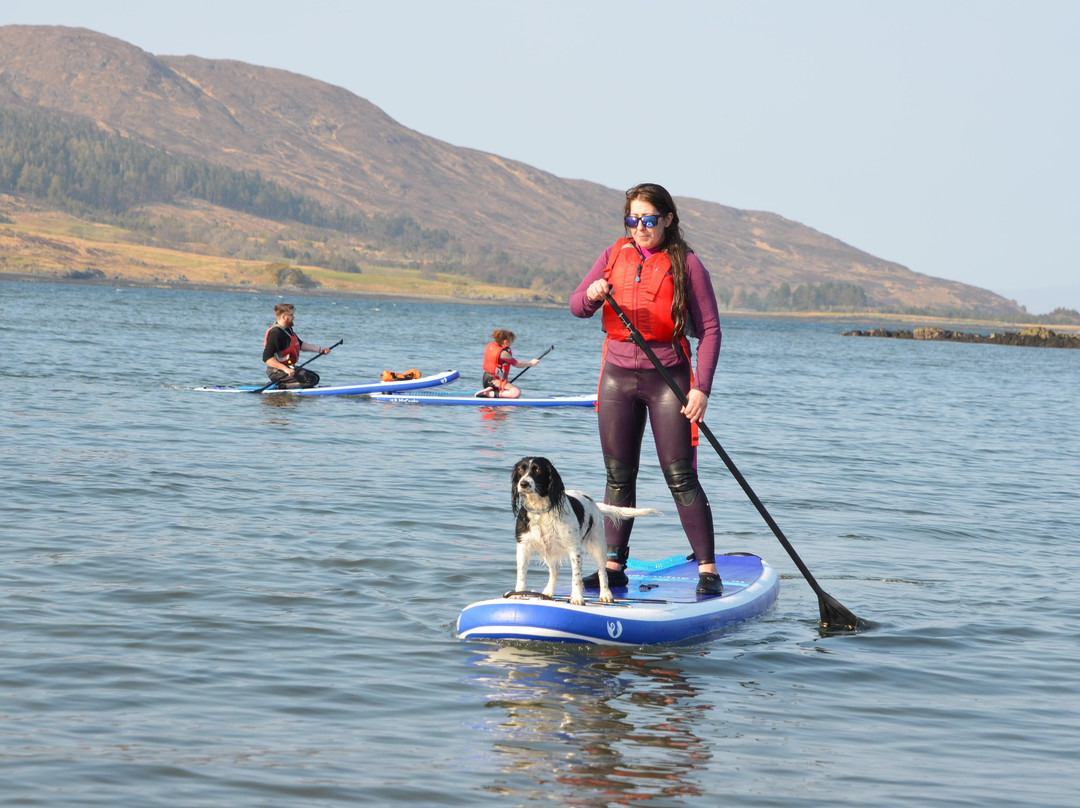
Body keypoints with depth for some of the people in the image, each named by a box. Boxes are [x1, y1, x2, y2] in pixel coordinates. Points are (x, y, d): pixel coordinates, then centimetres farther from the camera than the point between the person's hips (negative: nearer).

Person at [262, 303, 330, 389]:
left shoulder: (287, 329, 13)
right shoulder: (276, 333, -20)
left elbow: (300, 344, 24)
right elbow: (266, 358, -26)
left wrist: (320, 350, 16)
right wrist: (285, 369, -33)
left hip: (288, 368, 10)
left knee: (315, 377, 22)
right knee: (312, 379, -19)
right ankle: (283, 386, -15)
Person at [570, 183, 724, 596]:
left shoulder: (686, 264, -3)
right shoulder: (615, 255, 8)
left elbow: (709, 329, -5)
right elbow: (577, 306, 8)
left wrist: (702, 388, -14)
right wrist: (592, 295, -17)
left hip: (667, 378, -4)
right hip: (618, 377, 4)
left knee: (680, 477, -7)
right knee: (619, 477, 7)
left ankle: (708, 570, -4)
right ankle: (614, 566, 12)